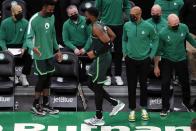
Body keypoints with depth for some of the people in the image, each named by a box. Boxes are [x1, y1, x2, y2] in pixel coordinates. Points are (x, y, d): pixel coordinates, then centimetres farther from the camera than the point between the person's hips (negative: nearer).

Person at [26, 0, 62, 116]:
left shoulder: (52, 17, 5)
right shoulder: (34, 20, -17)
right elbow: (29, 38, -18)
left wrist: (57, 50, 16)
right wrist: (33, 47, -38)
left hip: (50, 54, 6)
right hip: (40, 55, -6)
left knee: (48, 79, 10)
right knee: (42, 78, -2)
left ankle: (46, 104, 20)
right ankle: (35, 105, 12)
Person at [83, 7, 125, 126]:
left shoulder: (96, 28, -20)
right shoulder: (101, 25, 10)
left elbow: (108, 43, -26)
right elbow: (113, 36, 20)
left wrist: (95, 53, -19)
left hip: (101, 59, -10)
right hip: (103, 57, 10)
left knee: (97, 87, 0)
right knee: (92, 84, 17)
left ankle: (99, 118, 9)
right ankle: (116, 103, 20)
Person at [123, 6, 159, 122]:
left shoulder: (148, 26, -12)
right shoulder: (127, 26, -6)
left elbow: (155, 40, 2)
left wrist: (151, 55, -1)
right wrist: (125, 52, 3)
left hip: (144, 60, -1)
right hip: (130, 60, 1)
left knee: (143, 85, 11)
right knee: (131, 86, 4)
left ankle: (144, 108, 26)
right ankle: (132, 110, 15)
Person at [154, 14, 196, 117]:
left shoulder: (184, 27, -13)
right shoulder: (163, 33, -20)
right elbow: (158, 50, -10)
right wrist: (156, 66, -6)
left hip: (181, 60, 3)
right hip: (167, 61, -3)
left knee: (185, 83, 14)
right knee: (165, 84, -3)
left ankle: (186, 102, 38)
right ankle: (165, 107, 12)